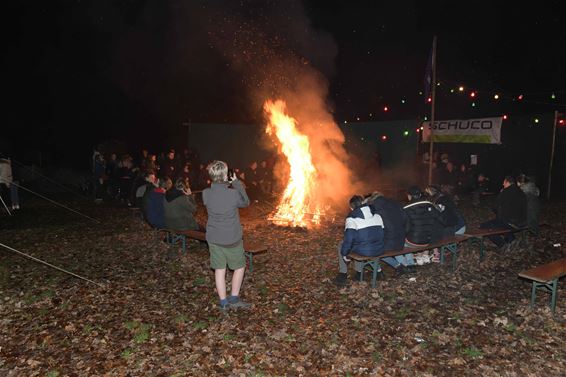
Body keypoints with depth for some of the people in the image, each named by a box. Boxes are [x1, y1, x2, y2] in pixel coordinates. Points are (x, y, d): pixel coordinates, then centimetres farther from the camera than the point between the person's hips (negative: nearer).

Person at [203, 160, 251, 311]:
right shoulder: (233, 193, -22)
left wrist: (227, 185, 1)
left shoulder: (206, 194, -12)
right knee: (239, 267, 18)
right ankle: (234, 299, 20)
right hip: (232, 239, -3)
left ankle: (223, 302, 21)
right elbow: (246, 202, -2)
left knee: (219, 269, 14)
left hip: (213, 238, 3)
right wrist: (237, 183, -2)